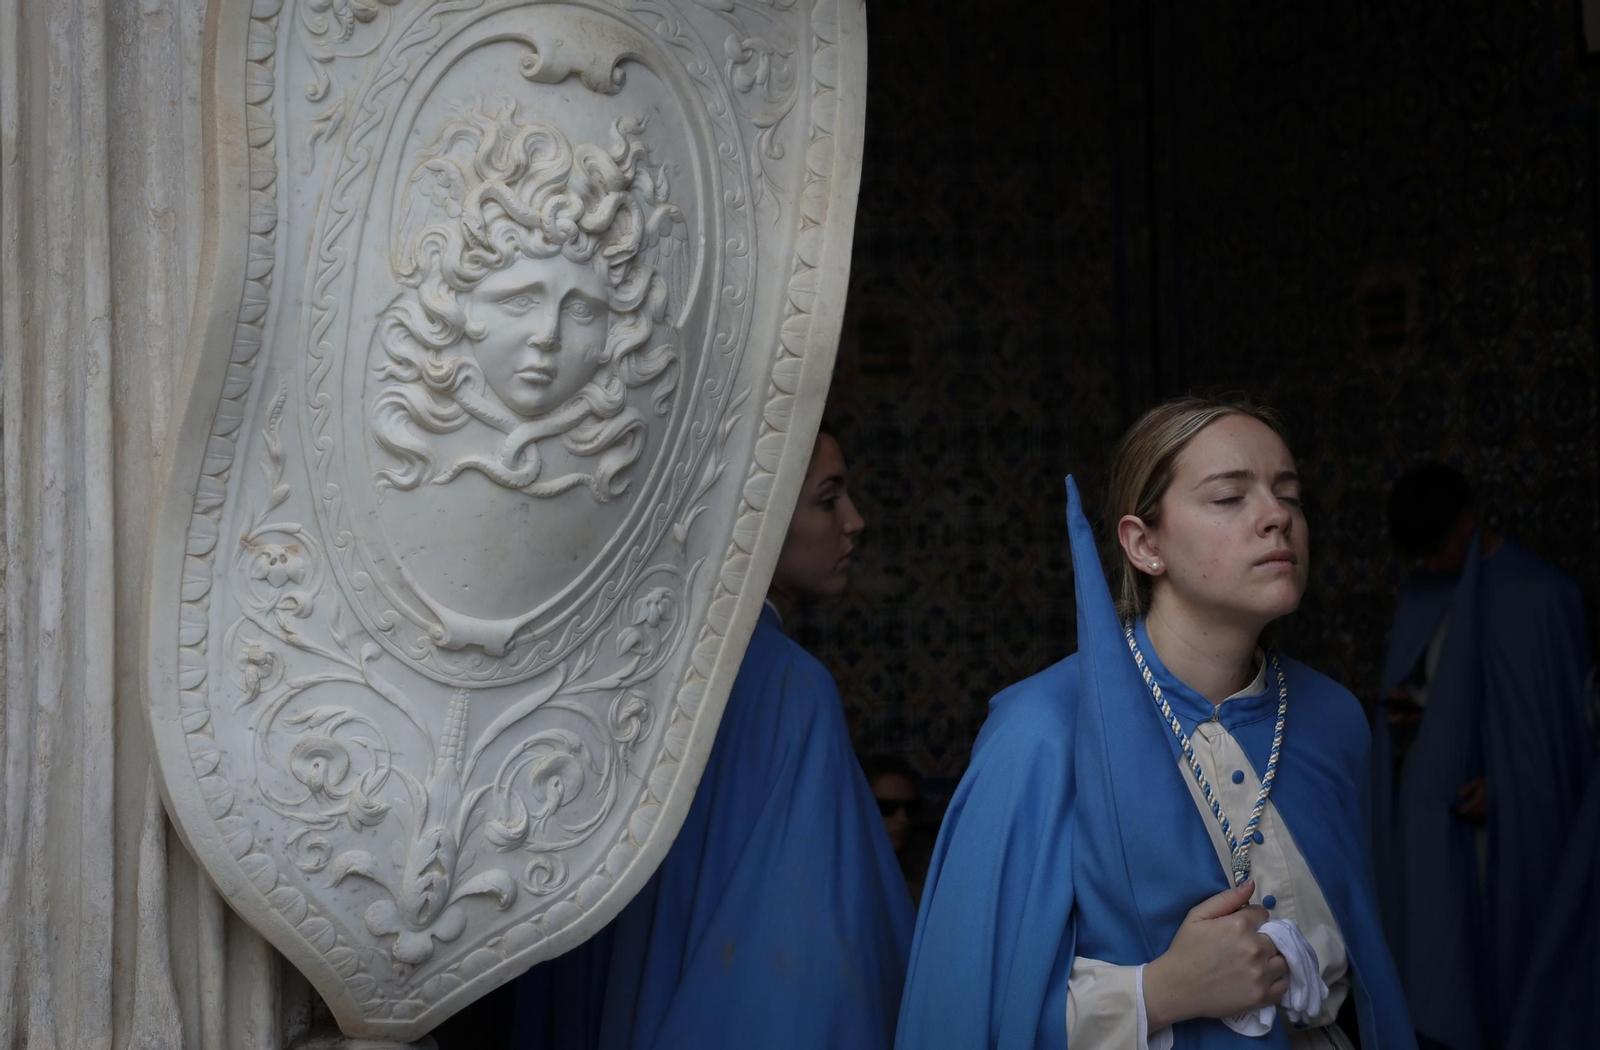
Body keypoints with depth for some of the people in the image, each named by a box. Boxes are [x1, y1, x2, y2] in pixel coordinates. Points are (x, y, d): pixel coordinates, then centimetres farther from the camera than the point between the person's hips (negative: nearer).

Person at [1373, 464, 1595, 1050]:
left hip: (1507, 816, -5)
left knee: (1505, 950, 1)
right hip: (1427, 806, 5)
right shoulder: (1420, 594, 9)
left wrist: (1503, 783, -16)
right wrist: (1405, 713, -7)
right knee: (1435, 952, 3)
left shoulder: (1542, 593, -8)